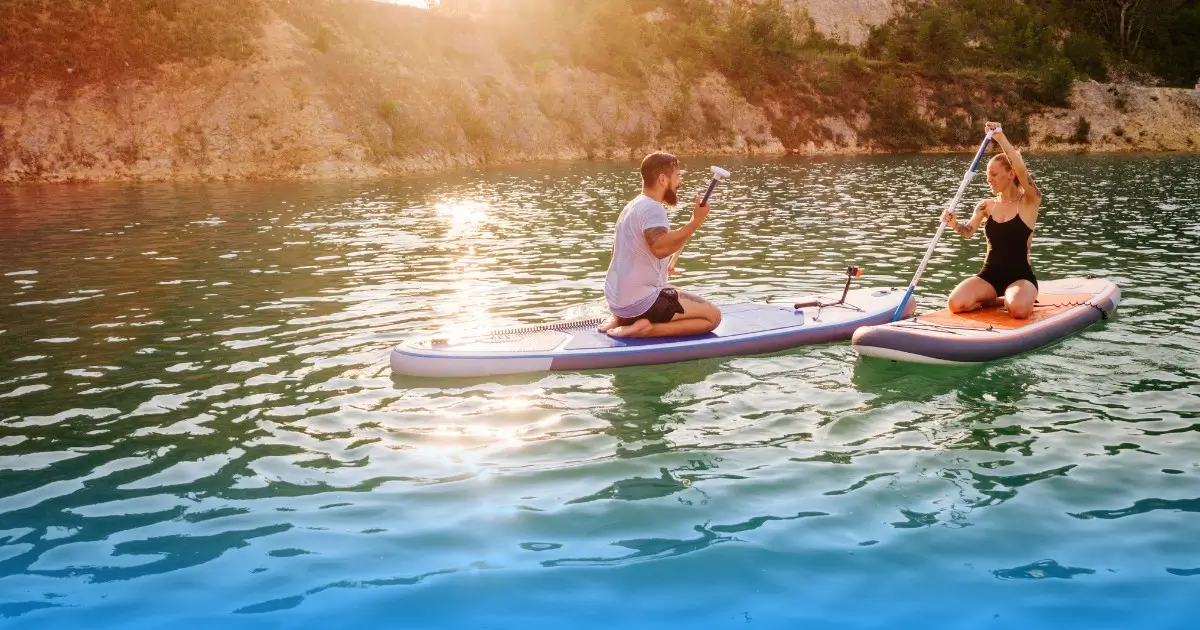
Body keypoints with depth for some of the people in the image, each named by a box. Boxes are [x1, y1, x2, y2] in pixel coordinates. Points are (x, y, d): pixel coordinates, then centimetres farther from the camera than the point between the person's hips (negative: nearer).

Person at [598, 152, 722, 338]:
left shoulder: (633, 206, 15)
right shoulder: (652, 208, -16)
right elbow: (660, 247, -36)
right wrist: (696, 221, -28)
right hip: (641, 301, -10)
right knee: (713, 316, -5)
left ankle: (622, 320, 13)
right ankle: (646, 329, -15)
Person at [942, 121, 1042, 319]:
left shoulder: (1029, 203, -5)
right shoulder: (986, 206, 9)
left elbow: (1022, 171, -23)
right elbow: (969, 231, -7)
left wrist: (1000, 138, -28)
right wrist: (954, 224, -30)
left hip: (1020, 276, -4)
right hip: (990, 275, 4)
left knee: (1018, 310, -37)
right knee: (956, 304, -25)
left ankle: (1009, 299, 1)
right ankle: (995, 299, 6)